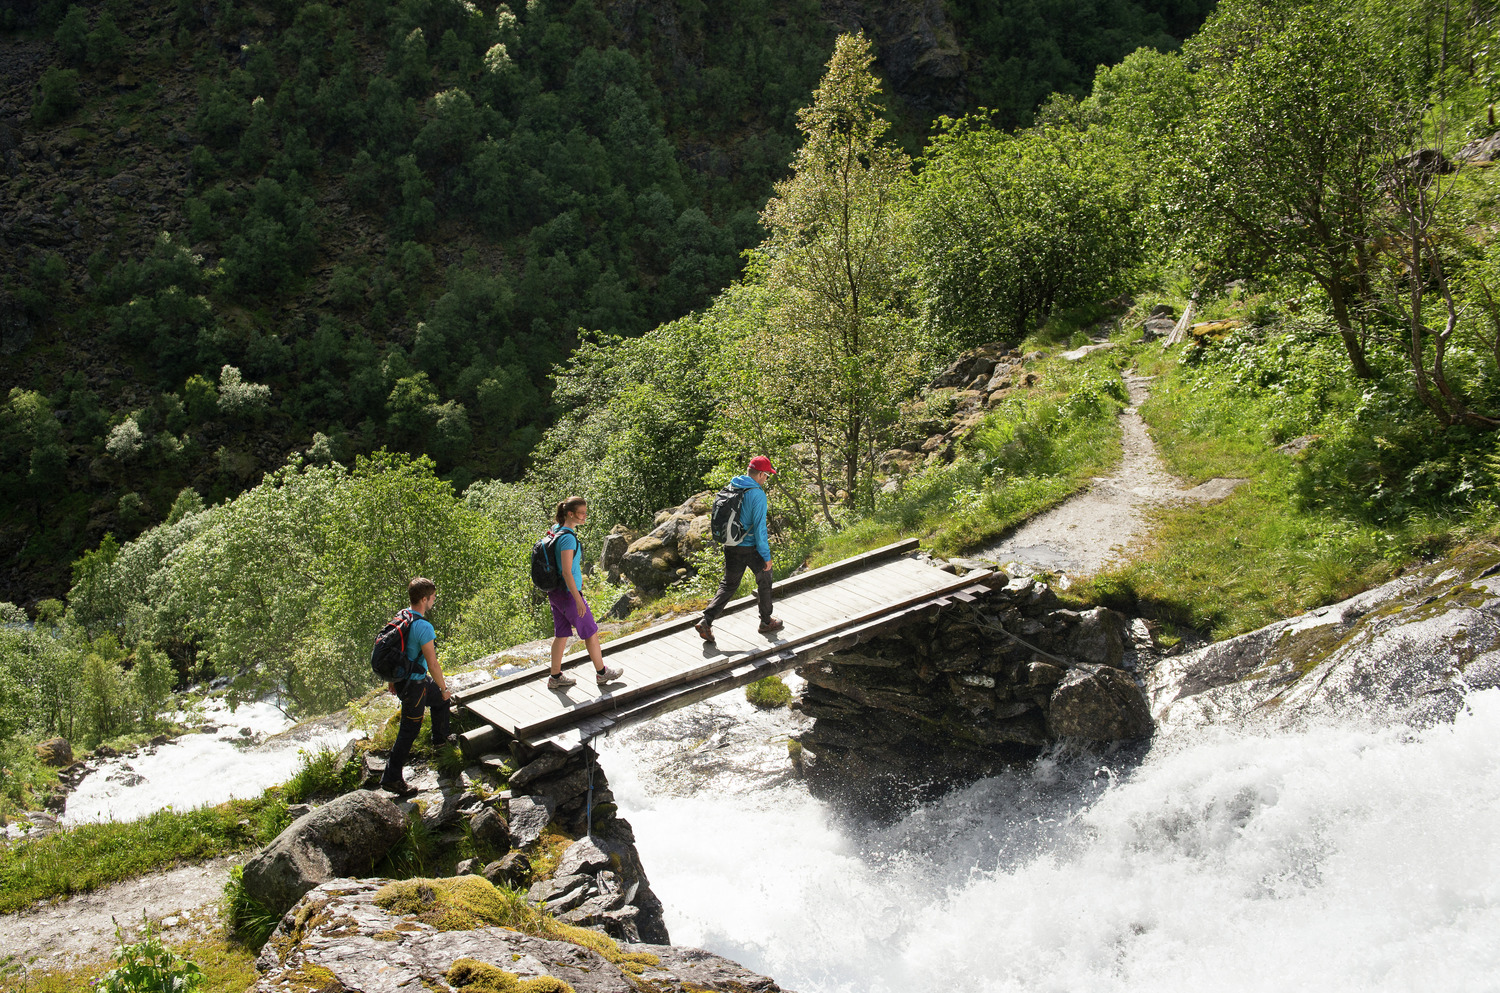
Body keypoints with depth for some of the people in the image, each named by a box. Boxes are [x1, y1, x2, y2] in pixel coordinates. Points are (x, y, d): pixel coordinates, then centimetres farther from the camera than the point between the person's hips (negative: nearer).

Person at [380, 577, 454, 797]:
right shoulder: (423, 627, -27)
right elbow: (433, 665, -22)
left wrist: (392, 681, 22)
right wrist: (444, 688, -8)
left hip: (401, 678, 9)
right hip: (414, 685, -9)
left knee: (439, 699, 30)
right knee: (409, 730, 2)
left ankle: (440, 738, 50)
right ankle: (391, 779, 7)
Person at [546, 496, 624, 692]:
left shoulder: (556, 529, 4)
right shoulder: (568, 538, -25)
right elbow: (566, 572, -25)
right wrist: (578, 600, -22)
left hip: (555, 592, 9)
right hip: (567, 593, -9)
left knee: (562, 633, 17)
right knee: (591, 632, 9)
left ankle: (555, 677, 25)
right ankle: (601, 673, 24)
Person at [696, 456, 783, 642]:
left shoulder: (730, 487, 3)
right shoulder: (757, 494, -19)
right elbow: (759, 527, -19)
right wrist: (766, 556, -13)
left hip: (731, 547, 6)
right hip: (751, 548, -6)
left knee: (728, 585, 14)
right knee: (764, 581, 17)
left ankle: (706, 621, 1)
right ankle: (766, 623, 29)